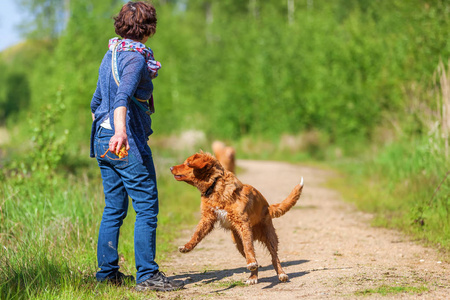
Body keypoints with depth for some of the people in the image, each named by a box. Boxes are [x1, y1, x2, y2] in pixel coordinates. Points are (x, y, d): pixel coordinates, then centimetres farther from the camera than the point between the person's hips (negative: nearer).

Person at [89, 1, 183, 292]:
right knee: (147, 208, -4)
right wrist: (120, 130, -45)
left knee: (114, 209, 12)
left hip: (103, 142, 9)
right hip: (129, 144, -9)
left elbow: (97, 102, 21)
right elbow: (122, 96, -31)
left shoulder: (111, 54, 15)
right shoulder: (135, 58, -13)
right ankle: (147, 274, -4)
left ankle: (107, 271, 15)